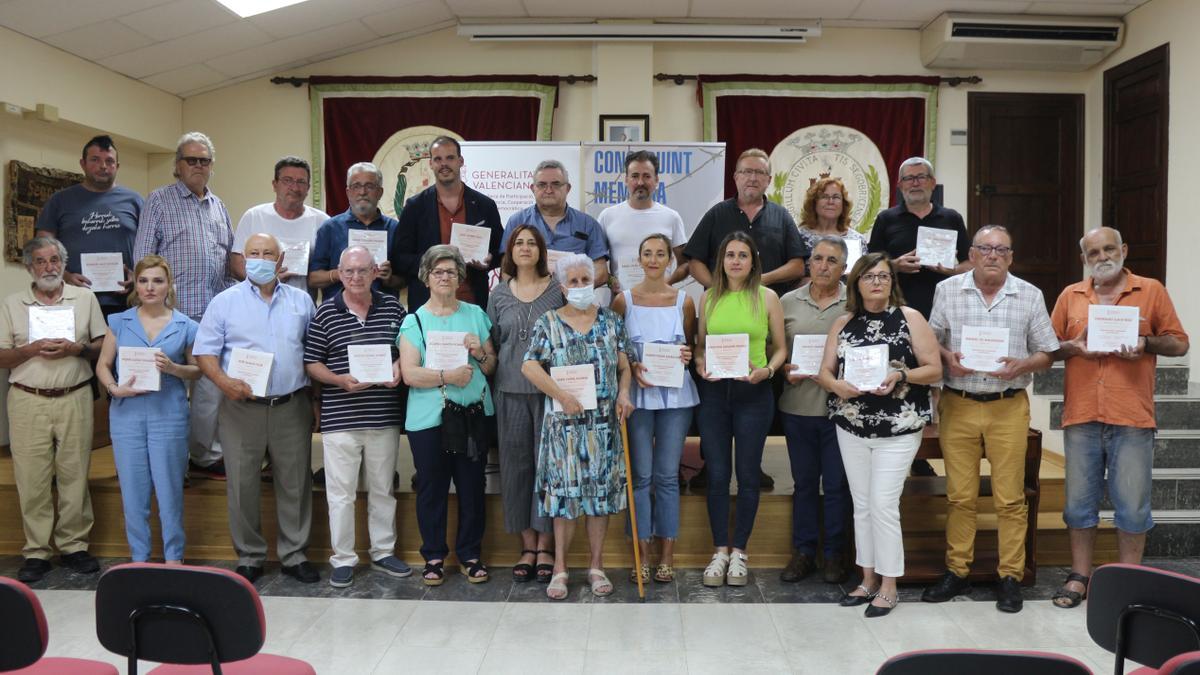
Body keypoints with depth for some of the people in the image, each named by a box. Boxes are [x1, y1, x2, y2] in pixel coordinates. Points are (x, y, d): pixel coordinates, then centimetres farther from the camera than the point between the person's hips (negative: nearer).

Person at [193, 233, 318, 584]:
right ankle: (249, 557, 19)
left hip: (292, 407, 1)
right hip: (242, 407, -1)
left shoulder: (301, 301, 10)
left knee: (295, 484, 7)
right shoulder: (225, 302, 4)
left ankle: (294, 555, 20)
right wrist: (223, 381, -19)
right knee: (242, 486, 4)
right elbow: (204, 350, 0)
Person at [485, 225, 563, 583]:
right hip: (511, 391, 2)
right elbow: (493, 342, 17)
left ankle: (545, 546, 11)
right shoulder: (499, 295, 11)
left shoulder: (558, 290, 3)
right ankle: (527, 545, 17)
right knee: (516, 465, 5)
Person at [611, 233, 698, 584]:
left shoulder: (684, 301, 6)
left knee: (668, 475, 5)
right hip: (637, 394, -1)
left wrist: (687, 356, -7)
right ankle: (642, 553, 12)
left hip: (676, 395, 1)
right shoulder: (624, 299, 3)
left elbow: (692, 346, 14)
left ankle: (667, 554, 14)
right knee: (640, 475, 2)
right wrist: (632, 367, -12)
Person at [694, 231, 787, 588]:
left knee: (748, 474, 5)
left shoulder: (767, 297, 2)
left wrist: (766, 370, -14)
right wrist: (701, 365, -6)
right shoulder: (708, 298, 8)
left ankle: (739, 551, 18)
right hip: (713, 391, 2)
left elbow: (780, 347, 5)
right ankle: (720, 550, 17)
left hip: (753, 393, -2)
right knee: (717, 474, 4)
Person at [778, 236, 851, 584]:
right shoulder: (789, 302, 6)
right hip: (798, 406, 2)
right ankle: (803, 552, 24)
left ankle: (834, 553, 21)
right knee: (804, 481, 12)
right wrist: (785, 369, -9)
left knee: (837, 484, 7)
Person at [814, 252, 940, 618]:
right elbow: (824, 371, 5)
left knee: (883, 505, -7)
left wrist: (900, 376, -20)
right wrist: (837, 385, -16)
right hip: (851, 426, 4)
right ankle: (868, 579, 22)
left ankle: (889, 587, 6)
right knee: (862, 505, 10)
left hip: (898, 429, -4)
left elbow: (934, 369, -3)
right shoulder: (843, 323, 9)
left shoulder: (909, 318, 0)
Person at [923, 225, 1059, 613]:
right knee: (959, 496, 6)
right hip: (958, 405, 0)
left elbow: (1046, 354, 7)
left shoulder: (1030, 296, 5)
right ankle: (956, 573, 17)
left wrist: (1021, 366, -13)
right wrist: (946, 357, -11)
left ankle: (1010, 577, 13)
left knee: (1010, 498, 1)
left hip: (1008, 408, 0)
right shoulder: (947, 291, 5)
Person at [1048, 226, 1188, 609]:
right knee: (1080, 501, 9)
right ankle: (1079, 577, 20)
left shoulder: (1151, 291, 6)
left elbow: (1179, 344, 7)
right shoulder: (1070, 296, 11)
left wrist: (1145, 342, -12)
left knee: (1132, 504, 3)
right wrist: (1073, 347, -8)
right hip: (1080, 416, 2)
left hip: (1132, 418, -2)